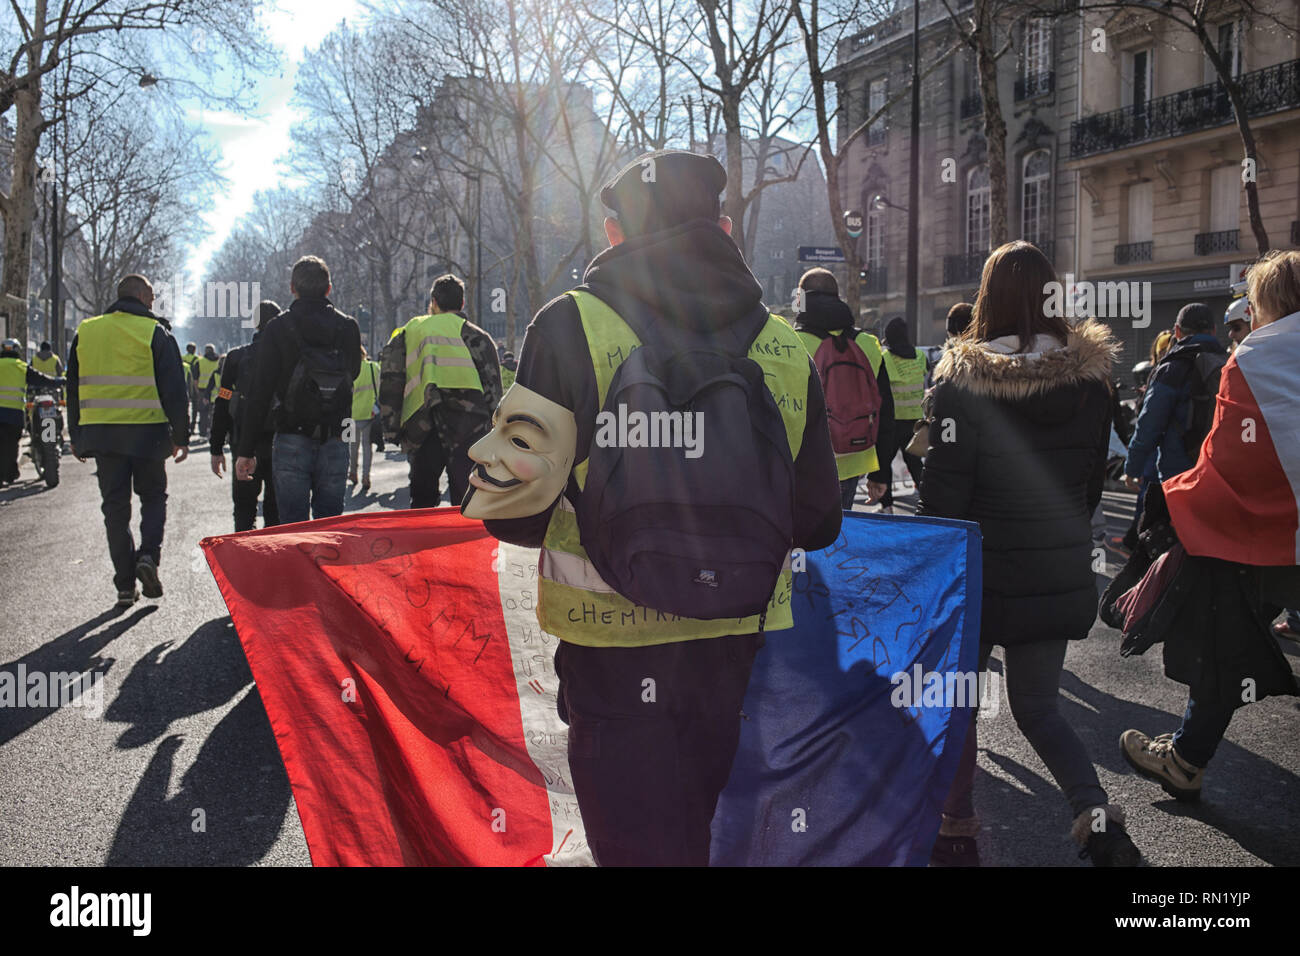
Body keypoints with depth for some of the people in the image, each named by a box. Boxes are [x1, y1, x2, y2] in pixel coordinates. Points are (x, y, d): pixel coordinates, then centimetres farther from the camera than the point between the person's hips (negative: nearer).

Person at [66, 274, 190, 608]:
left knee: (115, 506, 8)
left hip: (101, 433, 3)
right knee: (154, 496, 15)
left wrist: (77, 438, 19)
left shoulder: (85, 332, 10)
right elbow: (174, 389, -6)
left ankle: (125, 584, 8)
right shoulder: (156, 332, -3)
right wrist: (180, 435, -1)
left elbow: (73, 390, 14)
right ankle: (148, 555, -8)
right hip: (147, 432, -3)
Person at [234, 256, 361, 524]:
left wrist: (246, 450, -3)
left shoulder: (277, 328, -4)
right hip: (335, 442, 2)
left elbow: (259, 393, -6)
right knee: (330, 523, 10)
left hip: (292, 440, -2)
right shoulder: (348, 327, 3)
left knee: (292, 524, 2)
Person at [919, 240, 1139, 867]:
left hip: (983, 571, -4)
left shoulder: (963, 379, -15)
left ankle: (957, 831, 22)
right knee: (1038, 708, 16)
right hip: (1061, 574, 4)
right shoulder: (1090, 375, -1)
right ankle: (1097, 815, -2)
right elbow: (1092, 479, 8)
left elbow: (944, 488, -14)